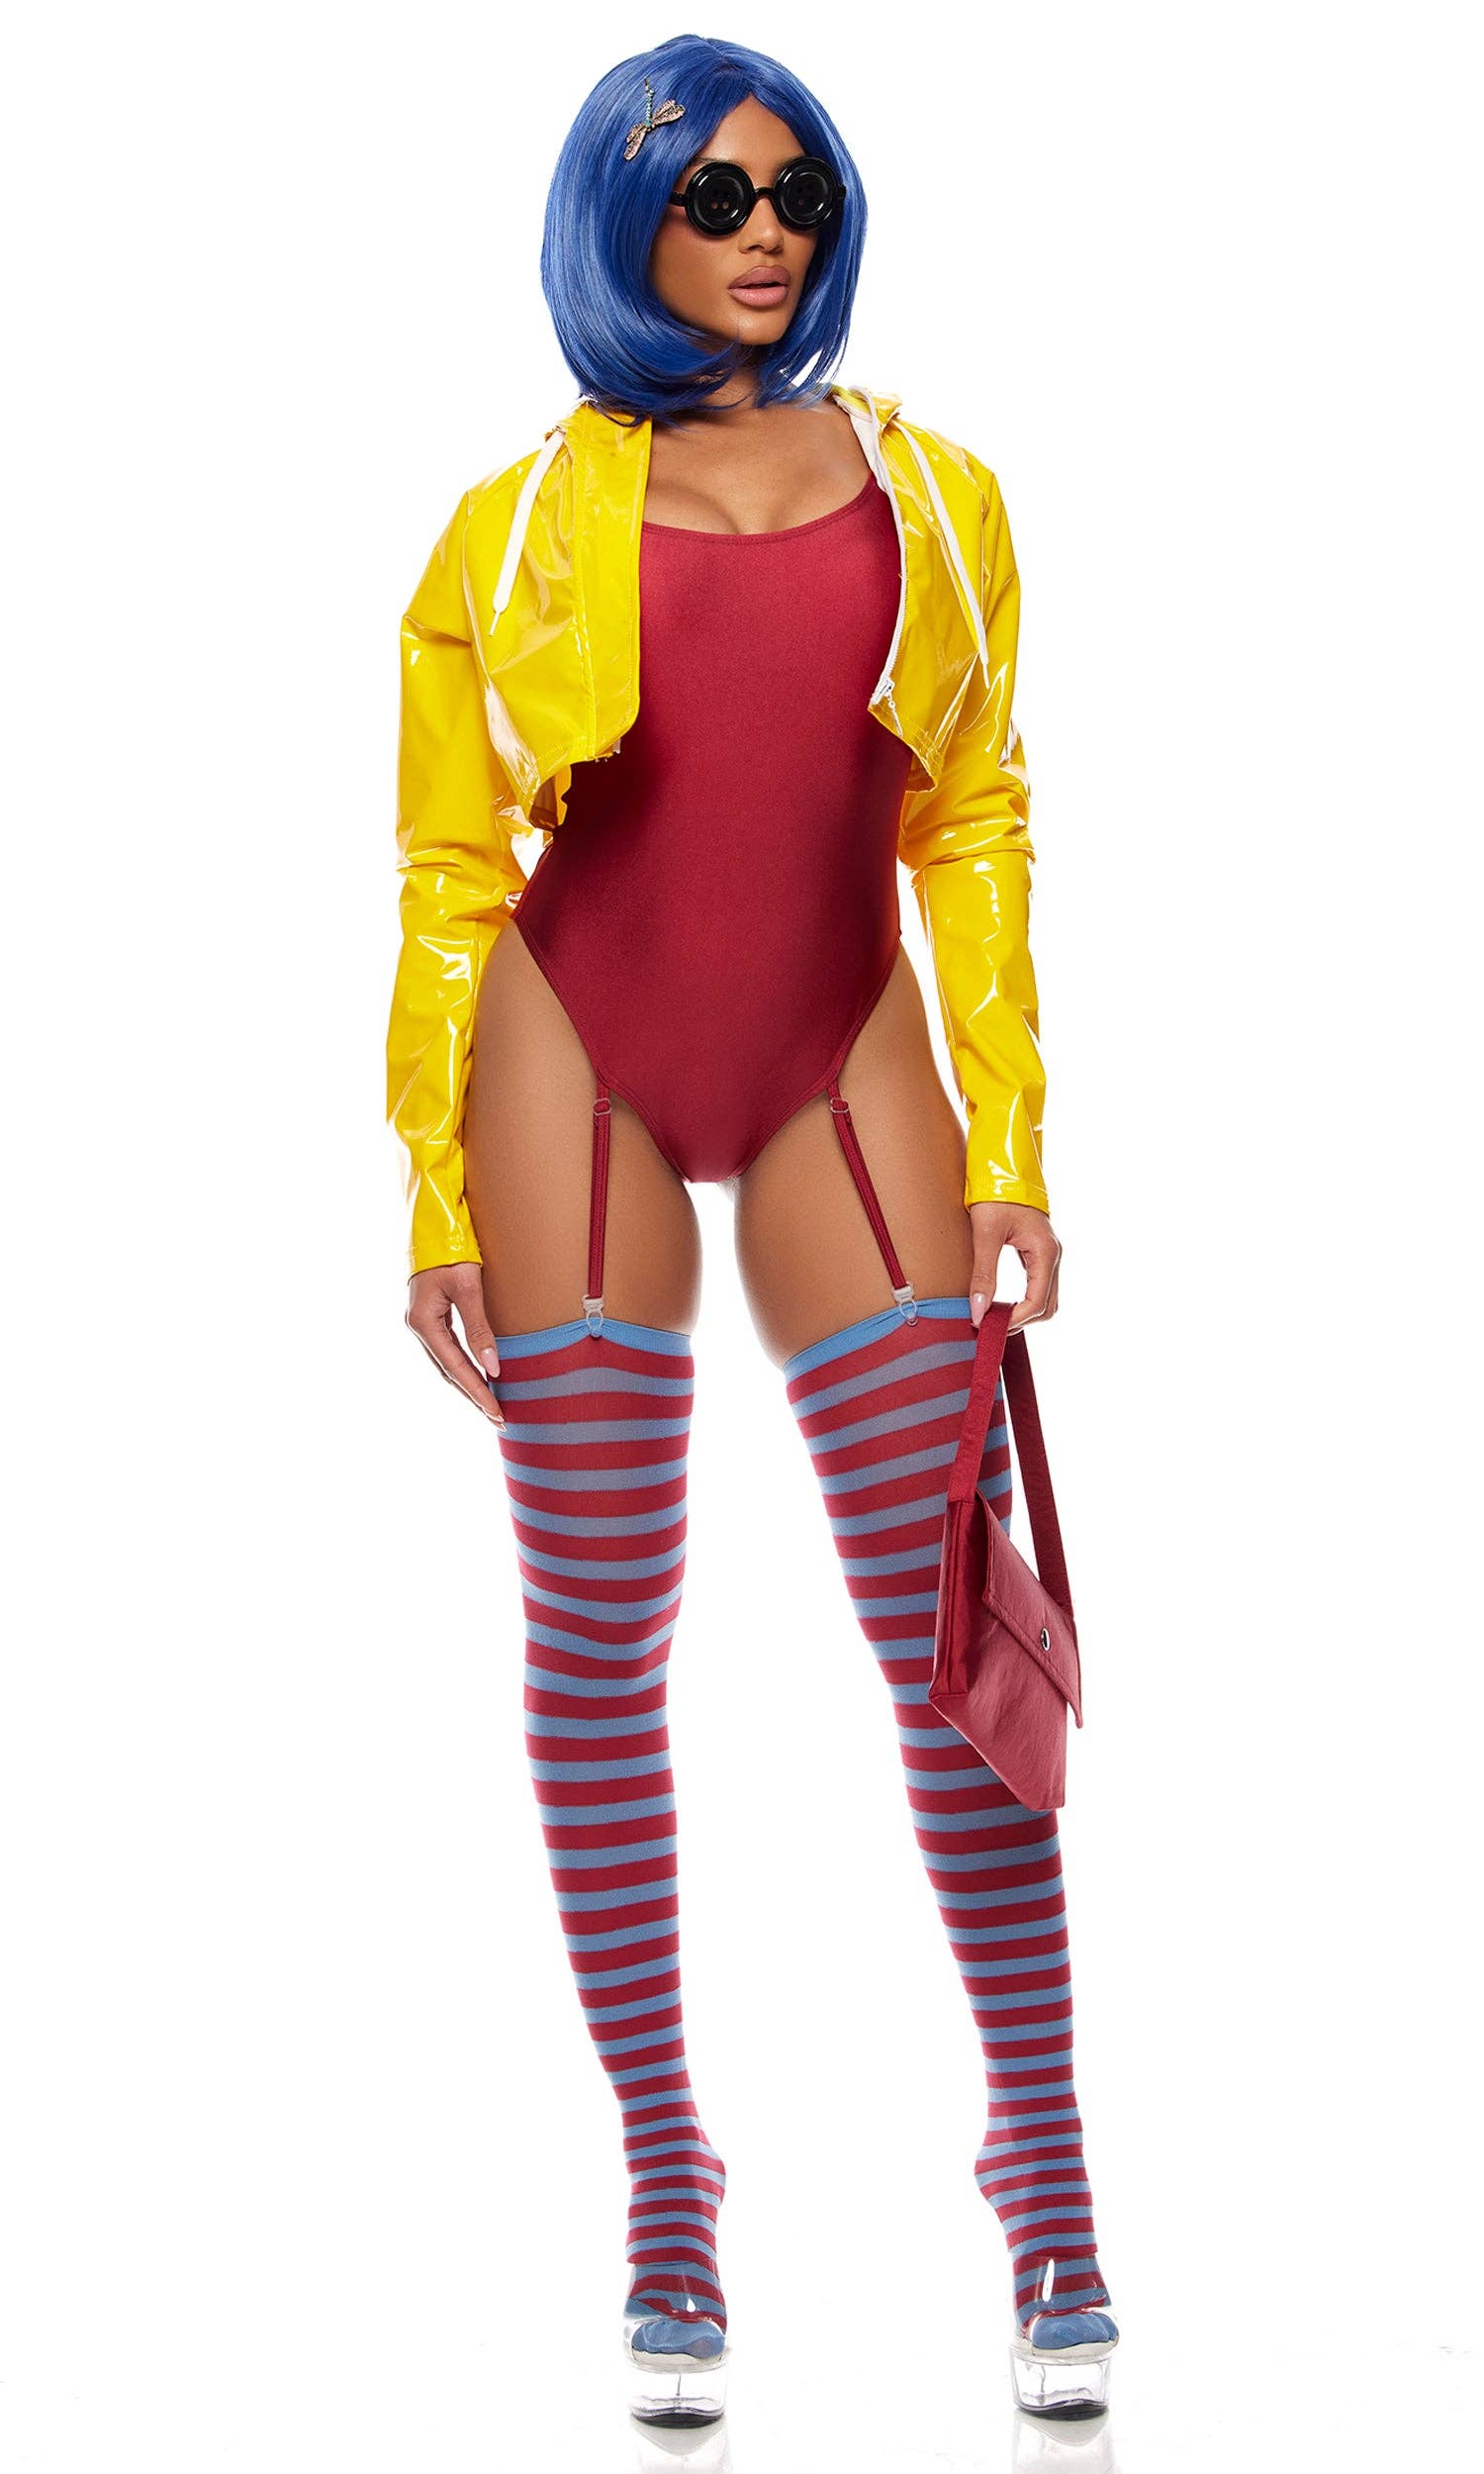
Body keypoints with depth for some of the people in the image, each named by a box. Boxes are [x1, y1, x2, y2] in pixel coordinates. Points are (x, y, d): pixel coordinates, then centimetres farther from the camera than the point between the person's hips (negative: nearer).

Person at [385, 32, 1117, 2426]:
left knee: (948, 1613, -4)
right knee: (600, 1638, 2)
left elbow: (972, 830, 8)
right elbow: (449, 879, 3)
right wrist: (438, 1196, -2)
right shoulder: (513, 530, 1)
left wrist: (1010, 1147, 3)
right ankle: (666, 2182, 11)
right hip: (575, 1068, -1)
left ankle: (1045, 2174, 4)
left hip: (844, 1074, 1)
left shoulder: (931, 497, 6)